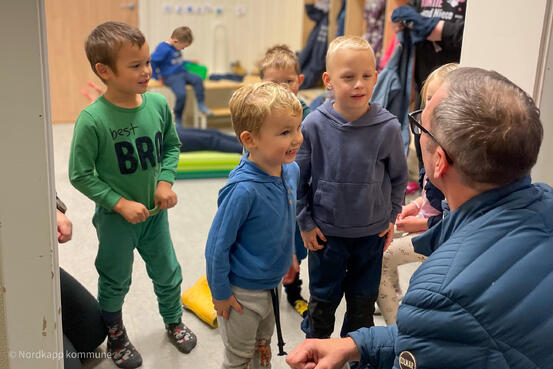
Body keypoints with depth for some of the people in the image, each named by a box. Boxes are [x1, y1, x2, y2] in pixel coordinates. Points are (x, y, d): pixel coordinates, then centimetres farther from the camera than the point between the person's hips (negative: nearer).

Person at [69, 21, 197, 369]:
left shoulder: (158, 103, -11)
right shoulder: (93, 119, -24)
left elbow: (171, 146, 5)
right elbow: (81, 174, -16)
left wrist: (165, 181, -9)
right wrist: (121, 203, -20)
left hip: (155, 211, 4)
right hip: (115, 218, -4)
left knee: (167, 273, 21)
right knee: (116, 281, 17)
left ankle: (174, 321, 49)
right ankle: (115, 334, 44)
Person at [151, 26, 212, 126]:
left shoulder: (176, 47, 14)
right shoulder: (164, 48, -14)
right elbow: (152, 61, -17)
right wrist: (157, 76, -11)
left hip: (182, 72, 8)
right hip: (171, 77, -8)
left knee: (198, 79, -17)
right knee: (181, 93, -28)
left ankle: (201, 104, -8)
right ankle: (177, 118, -6)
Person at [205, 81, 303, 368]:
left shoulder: (291, 170, -11)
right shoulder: (243, 190, -34)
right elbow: (217, 245, -24)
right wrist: (220, 293, -14)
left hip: (273, 284, 6)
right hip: (243, 292, -6)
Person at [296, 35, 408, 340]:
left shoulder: (388, 127, -14)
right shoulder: (314, 125, -15)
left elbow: (399, 176, 2)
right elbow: (298, 178, -4)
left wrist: (391, 216, 6)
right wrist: (305, 222, -2)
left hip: (372, 233, 1)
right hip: (326, 232, -1)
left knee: (363, 302, 19)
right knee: (322, 300, 19)